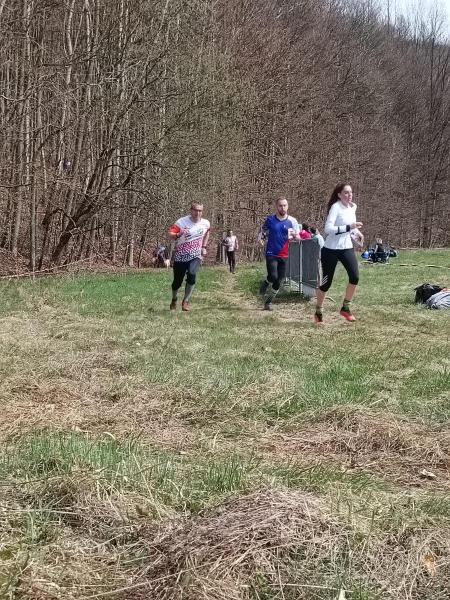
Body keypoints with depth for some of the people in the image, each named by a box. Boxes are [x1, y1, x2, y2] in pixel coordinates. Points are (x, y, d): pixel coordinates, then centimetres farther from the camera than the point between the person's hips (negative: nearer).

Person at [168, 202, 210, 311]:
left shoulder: (206, 223, -1)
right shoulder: (182, 222, -12)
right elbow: (170, 233, -20)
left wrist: (204, 247, 17)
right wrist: (177, 235, -41)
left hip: (196, 256, 1)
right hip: (181, 256, -1)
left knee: (192, 274, -26)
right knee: (177, 281, 5)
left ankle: (186, 301, -11)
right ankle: (174, 300, 36)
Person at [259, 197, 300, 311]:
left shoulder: (292, 221, 2)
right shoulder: (270, 220, 0)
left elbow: (297, 237, 7)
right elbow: (262, 231, 16)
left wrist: (295, 236, -17)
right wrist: (261, 238, -5)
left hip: (284, 255, 2)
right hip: (271, 254, -2)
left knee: (279, 281, 3)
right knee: (273, 276, -20)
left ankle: (268, 302, 18)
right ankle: (264, 286, 13)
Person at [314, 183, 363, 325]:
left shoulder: (353, 207, 6)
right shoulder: (335, 207, -16)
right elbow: (328, 228, -28)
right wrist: (349, 227, -31)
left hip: (347, 248, 6)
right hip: (331, 249, -5)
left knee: (355, 277, -14)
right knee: (326, 282, 2)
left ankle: (345, 308, 5)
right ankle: (318, 312, 22)